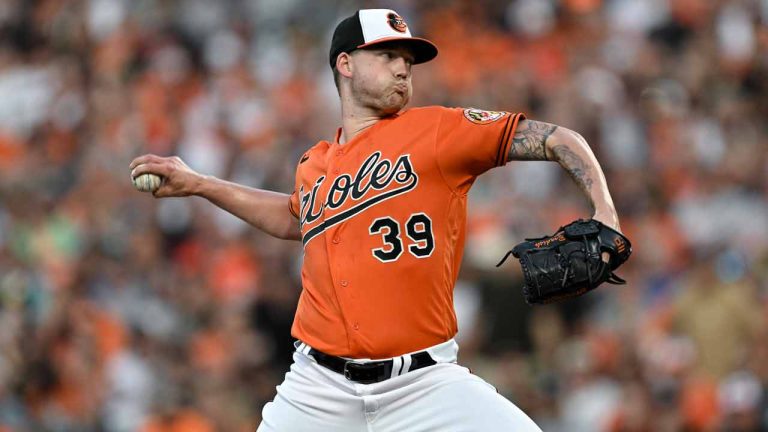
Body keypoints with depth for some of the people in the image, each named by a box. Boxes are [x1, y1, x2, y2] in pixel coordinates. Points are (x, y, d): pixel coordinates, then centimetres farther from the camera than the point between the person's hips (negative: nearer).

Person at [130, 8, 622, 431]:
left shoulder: (437, 130, -1)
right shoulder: (315, 166, 13)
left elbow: (559, 140, -3)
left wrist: (605, 218, -18)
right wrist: (199, 184, 33)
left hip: (425, 382, -3)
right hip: (322, 387, 3)